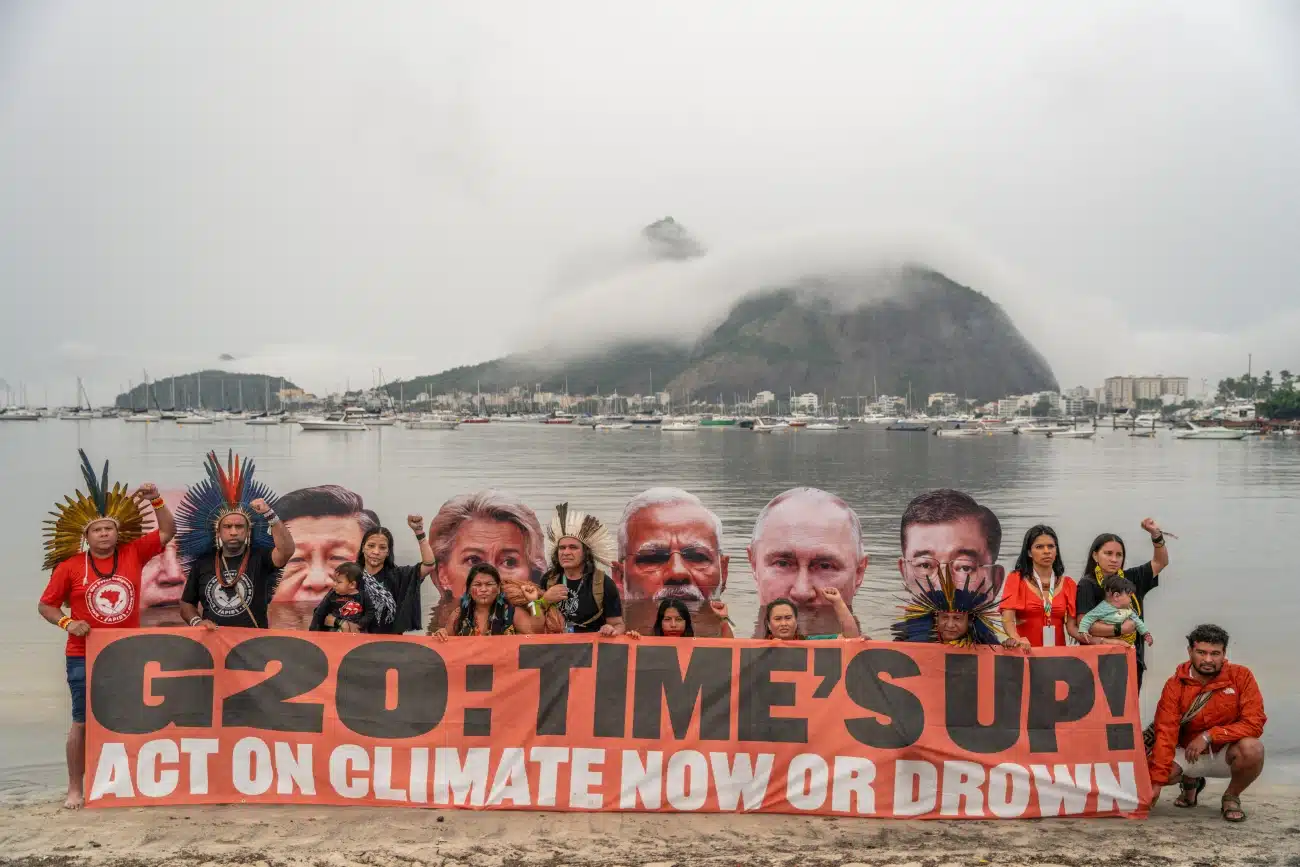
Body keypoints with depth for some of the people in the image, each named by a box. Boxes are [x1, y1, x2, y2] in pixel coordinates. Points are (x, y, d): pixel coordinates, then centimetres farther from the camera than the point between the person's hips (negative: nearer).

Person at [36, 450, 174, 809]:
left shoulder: (133, 554, 0)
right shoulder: (70, 566, -4)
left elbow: (168, 532, 0)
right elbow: (45, 605, 3)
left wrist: (156, 501, -12)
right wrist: (67, 622, -16)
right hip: (84, 658, -2)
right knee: (83, 723, 3)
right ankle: (75, 788, 13)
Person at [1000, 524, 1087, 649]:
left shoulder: (1068, 583, 12)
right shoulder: (1015, 579, 4)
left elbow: (1071, 626, 7)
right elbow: (1007, 619, -8)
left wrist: (1087, 638, -14)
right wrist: (1017, 640, -28)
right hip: (1027, 651, -4)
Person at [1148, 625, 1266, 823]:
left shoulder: (1240, 676, -14)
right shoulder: (1175, 685, -14)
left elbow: (1254, 723, -19)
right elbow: (1165, 733, -19)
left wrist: (1209, 736, -26)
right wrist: (1156, 783, -25)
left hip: (1226, 754, -1)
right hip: (1189, 755, 1)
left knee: (1252, 749, -34)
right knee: (1147, 773, -23)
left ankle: (1231, 796, -1)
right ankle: (1190, 782, 15)